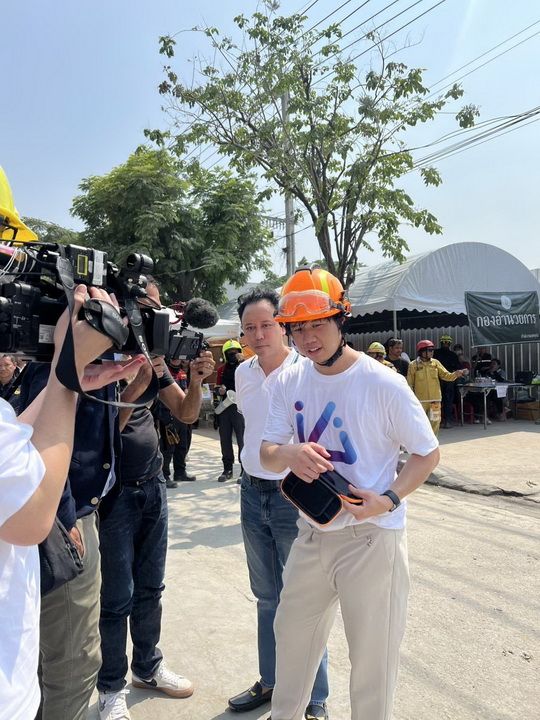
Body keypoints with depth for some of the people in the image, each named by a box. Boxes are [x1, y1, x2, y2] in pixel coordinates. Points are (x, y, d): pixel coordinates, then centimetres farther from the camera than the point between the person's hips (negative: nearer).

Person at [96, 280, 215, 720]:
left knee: (150, 588, 17)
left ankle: (148, 667, 35)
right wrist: (136, 386, -31)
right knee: (118, 597, 4)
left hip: (153, 487, 6)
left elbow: (186, 413, 5)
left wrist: (196, 380, -13)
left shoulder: (154, 357, 4)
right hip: (115, 492, -6)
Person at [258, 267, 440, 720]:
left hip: (372, 536, -5)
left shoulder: (384, 383, -16)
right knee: (292, 633, 23)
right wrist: (290, 453, -24)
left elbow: (428, 454, -8)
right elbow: (267, 455, -1)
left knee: (372, 654, 10)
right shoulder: (290, 382, -2)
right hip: (312, 531, 5)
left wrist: (388, 500, -23)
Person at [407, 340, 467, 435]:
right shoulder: (413, 365, -4)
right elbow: (409, 385, -1)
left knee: (435, 422, 8)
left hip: (435, 400, 3)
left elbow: (446, 375, 0)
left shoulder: (435, 363, 6)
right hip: (420, 401, -3)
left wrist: (456, 374, -20)